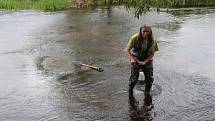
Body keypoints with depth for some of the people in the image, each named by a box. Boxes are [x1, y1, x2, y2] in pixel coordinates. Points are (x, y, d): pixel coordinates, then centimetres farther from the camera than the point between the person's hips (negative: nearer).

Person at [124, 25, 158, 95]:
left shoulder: (152, 41, -16)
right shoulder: (135, 38, -21)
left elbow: (152, 53, -9)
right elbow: (127, 50, -15)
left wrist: (145, 61, -23)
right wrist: (131, 59, -29)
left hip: (147, 59, 2)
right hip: (136, 59, -2)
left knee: (150, 78, -1)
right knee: (134, 78, -10)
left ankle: (147, 92, 26)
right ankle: (130, 92, 19)